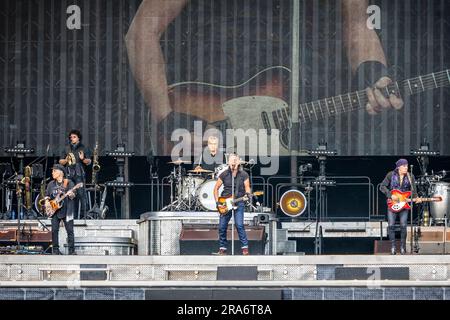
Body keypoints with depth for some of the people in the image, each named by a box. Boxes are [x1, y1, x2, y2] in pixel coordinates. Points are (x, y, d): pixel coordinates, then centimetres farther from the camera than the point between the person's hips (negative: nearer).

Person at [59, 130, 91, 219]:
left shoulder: (83, 149, 7)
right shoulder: (67, 149, 17)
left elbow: (89, 162, 2)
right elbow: (60, 161, 18)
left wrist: (83, 159, -19)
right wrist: (66, 160, -3)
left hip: (79, 175, -3)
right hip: (69, 175, 3)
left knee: (81, 194, -9)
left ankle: (82, 214, -7)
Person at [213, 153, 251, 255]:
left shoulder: (243, 175, 1)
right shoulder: (224, 174, 3)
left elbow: (247, 187, -1)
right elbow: (216, 188, 9)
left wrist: (248, 193, -24)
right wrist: (217, 201, -1)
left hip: (239, 202, -2)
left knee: (239, 225, -16)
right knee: (222, 227, 1)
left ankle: (245, 247, -8)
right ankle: (222, 249, 14)